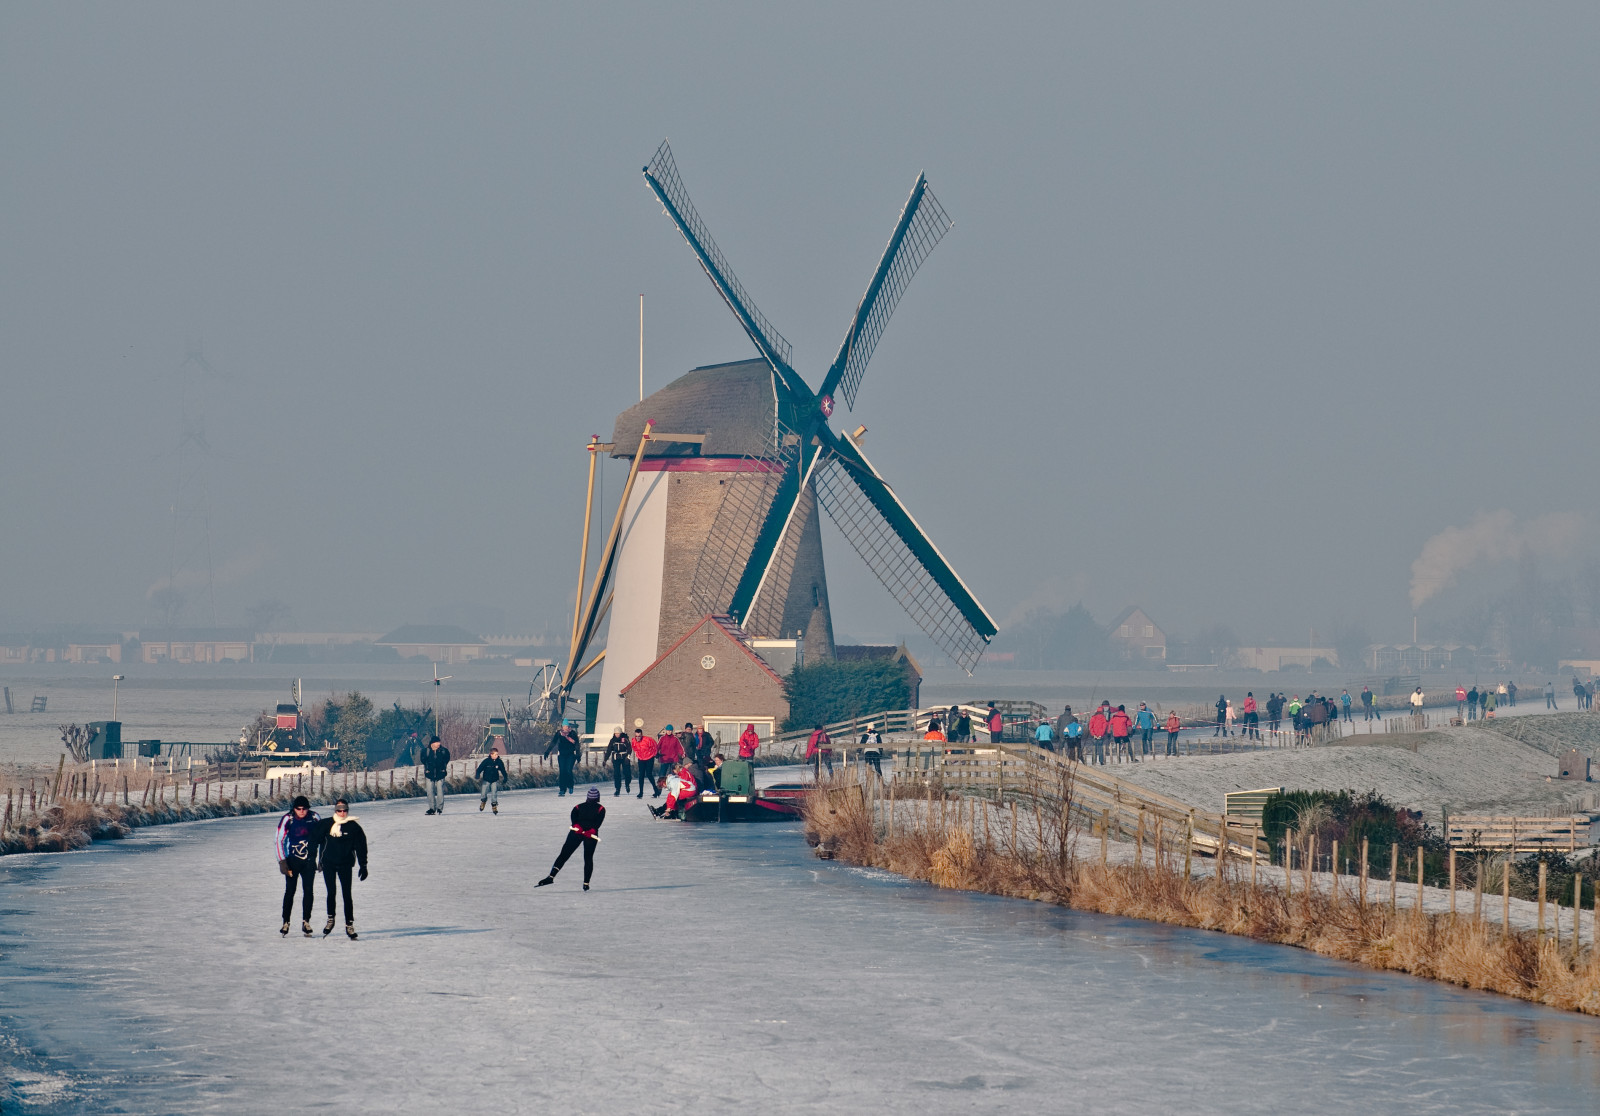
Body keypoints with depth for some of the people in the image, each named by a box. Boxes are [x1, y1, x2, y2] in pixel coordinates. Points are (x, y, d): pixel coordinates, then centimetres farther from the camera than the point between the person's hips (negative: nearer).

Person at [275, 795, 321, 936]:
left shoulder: (314, 818, -3)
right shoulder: (287, 819, -9)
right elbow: (280, 840, -4)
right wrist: (282, 861, -9)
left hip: (309, 861, 2)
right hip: (292, 860, -2)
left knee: (308, 891, -1)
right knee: (290, 891, -4)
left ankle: (306, 922, 8)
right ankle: (286, 923, 2)